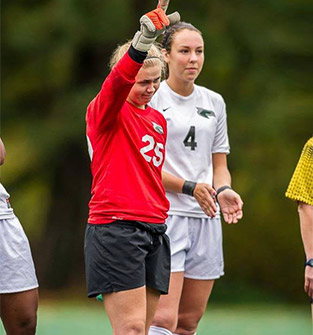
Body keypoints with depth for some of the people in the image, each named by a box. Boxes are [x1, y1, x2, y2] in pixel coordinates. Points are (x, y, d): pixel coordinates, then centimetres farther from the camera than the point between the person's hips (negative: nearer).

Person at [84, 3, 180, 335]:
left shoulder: (158, 119, 18)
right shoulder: (104, 111, -5)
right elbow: (119, 80, -26)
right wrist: (144, 37, -43)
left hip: (155, 229, 7)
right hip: (115, 226, -7)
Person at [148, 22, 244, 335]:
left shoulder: (214, 102, 15)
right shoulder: (150, 98, -3)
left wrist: (223, 190, -4)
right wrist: (189, 187, -18)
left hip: (206, 219, 6)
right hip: (163, 216, -6)